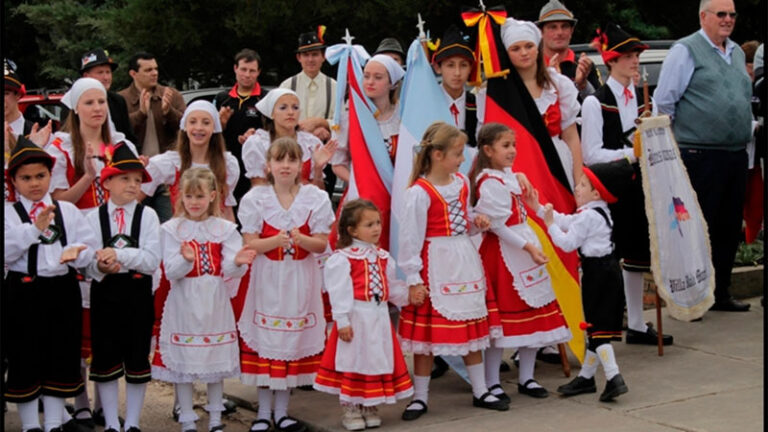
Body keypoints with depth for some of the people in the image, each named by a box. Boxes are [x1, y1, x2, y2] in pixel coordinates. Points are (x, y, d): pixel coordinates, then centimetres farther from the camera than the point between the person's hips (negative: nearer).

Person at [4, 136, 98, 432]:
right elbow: (7, 252, -14)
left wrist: (75, 252, -18)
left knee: (61, 355, 10)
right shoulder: (9, 213, -1)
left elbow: (89, 246, 4)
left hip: (62, 290, 3)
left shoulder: (68, 211, 9)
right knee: (25, 359, 4)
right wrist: (35, 228, -22)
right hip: (23, 293, -3)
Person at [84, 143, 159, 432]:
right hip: (104, 292, 1)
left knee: (137, 359, 7)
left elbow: (152, 260, -12)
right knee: (105, 359, 7)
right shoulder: (94, 217, 1)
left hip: (137, 292, -1)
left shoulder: (147, 215, -3)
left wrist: (118, 254, -23)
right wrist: (101, 268, -24)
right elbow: (87, 263, -3)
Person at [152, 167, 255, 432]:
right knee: (183, 362, 3)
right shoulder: (172, 229, -1)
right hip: (184, 304, -1)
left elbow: (229, 270, -6)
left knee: (217, 360, 10)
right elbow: (171, 272, -10)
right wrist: (186, 259, -30)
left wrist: (238, 262, -28)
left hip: (214, 304, 1)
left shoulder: (225, 229, 2)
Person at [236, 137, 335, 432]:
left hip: (300, 280, 1)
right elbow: (250, 244, -7)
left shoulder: (315, 198, 0)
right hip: (267, 279, -1)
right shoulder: (256, 198, -3)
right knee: (264, 341, 1)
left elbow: (321, 244, -3)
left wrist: (301, 239, -24)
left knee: (293, 340, 6)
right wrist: (277, 240, -25)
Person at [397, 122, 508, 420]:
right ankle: (420, 397, 14)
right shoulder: (420, 192, -16)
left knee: (474, 327, 13)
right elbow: (410, 237, -16)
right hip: (435, 266, -7)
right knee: (427, 333, 2)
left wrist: (477, 222, 0)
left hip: (465, 262, 7)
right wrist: (413, 279, -17)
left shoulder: (462, 183, 6)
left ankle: (480, 391, 25)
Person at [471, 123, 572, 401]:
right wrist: (528, 247, -21)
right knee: (501, 319, -4)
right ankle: (491, 383, 6)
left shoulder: (509, 175, 14)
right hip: (502, 255, -9)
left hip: (526, 250, 9)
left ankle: (526, 378, 22)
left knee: (534, 313, 11)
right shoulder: (489, 182, -15)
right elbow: (498, 224, -20)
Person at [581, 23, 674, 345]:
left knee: (636, 255, 11)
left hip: (637, 184, 7)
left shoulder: (641, 99, 12)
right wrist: (630, 153, -19)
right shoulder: (595, 103, -9)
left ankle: (636, 325, 21)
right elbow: (591, 154, -15)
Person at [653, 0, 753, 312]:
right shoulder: (686, 51, -6)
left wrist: (747, 128, 19)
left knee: (729, 228, 11)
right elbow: (663, 102, -8)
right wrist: (678, 135, 0)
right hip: (701, 156, -7)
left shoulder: (736, 53, 17)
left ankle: (720, 293, 21)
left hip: (736, 155, 7)